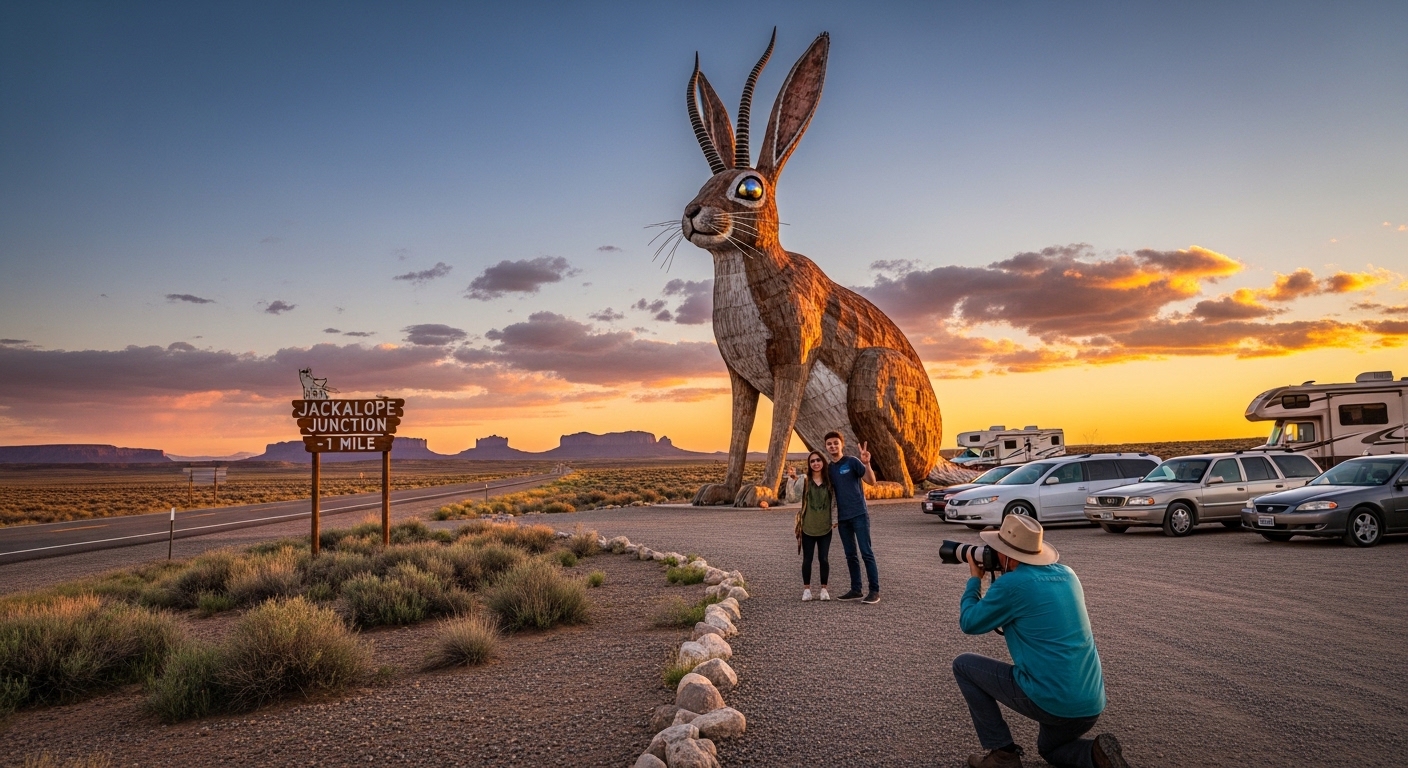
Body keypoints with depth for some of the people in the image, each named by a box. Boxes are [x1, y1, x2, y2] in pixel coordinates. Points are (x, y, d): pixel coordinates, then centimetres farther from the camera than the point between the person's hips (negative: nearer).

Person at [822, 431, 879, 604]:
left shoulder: (852, 462, -4)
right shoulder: (829, 469, 12)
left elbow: (872, 482, -10)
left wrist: (866, 464, -26)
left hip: (859, 514, -6)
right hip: (843, 518, 6)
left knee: (866, 553, -7)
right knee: (850, 555, 9)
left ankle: (874, 591, -4)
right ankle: (855, 590, 16)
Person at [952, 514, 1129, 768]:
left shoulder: (1012, 584, -13)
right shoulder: (1066, 574, 8)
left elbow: (969, 623, 1)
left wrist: (974, 579, 15)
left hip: (1050, 701, -7)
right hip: (1091, 706, 8)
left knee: (963, 665, 10)